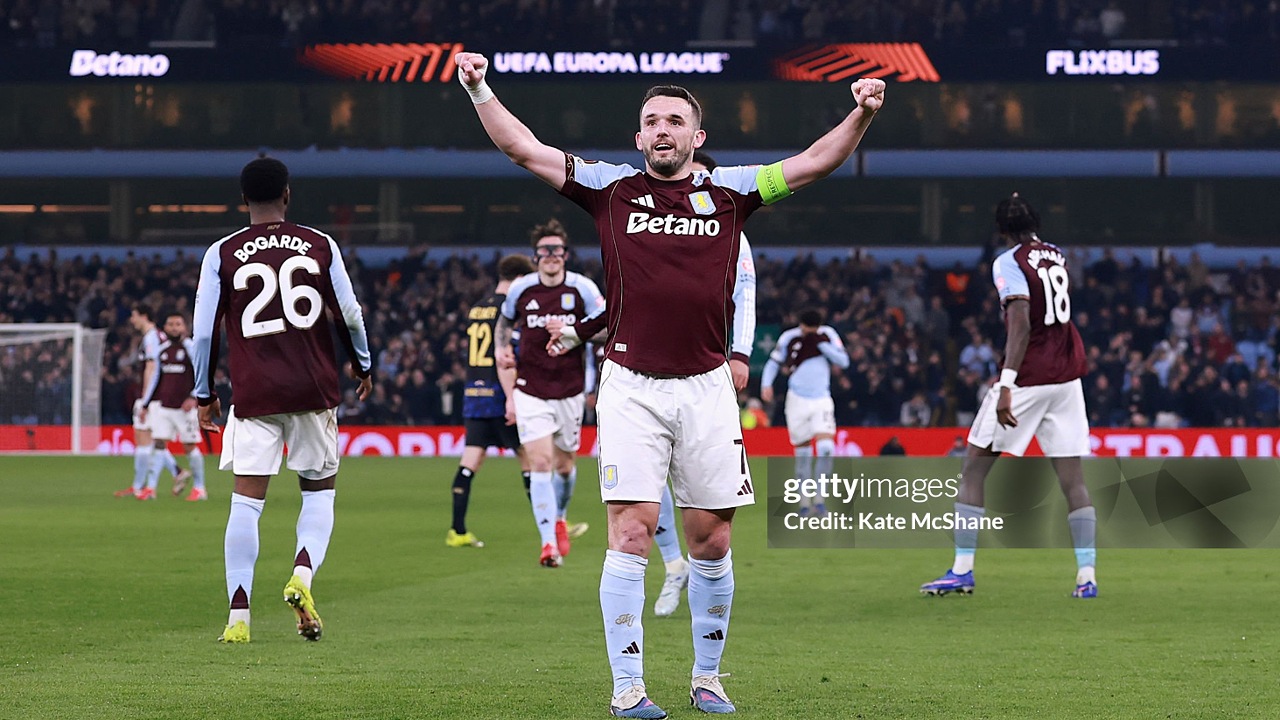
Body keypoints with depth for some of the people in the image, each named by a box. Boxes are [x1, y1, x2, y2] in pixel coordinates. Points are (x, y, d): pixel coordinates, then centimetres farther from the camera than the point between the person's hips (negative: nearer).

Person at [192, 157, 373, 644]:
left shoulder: (222, 255, 1)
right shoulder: (320, 246, 3)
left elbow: (204, 330, 1)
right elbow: (349, 315, 6)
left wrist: (204, 394, 12)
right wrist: (362, 366, 23)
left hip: (253, 395, -1)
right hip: (314, 390, 1)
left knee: (246, 501, 0)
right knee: (319, 492, 14)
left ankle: (239, 616, -6)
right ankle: (303, 572, -11)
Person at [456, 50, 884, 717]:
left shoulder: (728, 191, 7)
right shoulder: (611, 188, 5)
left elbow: (813, 163, 6)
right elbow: (523, 148, 5)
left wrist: (860, 114, -8)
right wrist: (480, 91, -6)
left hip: (707, 387, 2)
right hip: (631, 386, -2)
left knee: (711, 540, 4)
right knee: (632, 533, -8)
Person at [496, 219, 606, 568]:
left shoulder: (582, 288, -7)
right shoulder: (520, 289, -2)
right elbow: (505, 322, 18)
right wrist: (502, 348, 0)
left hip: (570, 391, 0)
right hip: (531, 392, 0)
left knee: (565, 464, 13)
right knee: (540, 463, -14)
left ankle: (559, 518, 44)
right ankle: (549, 543, -16)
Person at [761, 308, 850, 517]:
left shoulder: (828, 335, -1)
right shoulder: (789, 338, -2)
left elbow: (844, 361, -7)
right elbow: (774, 362, 7)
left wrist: (821, 343, -16)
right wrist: (766, 384, -9)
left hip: (822, 401, 0)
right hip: (797, 401, 0)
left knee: (826, 447, -18)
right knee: (802, 454, 2)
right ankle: (804, 502, 12)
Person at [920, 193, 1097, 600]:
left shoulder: (1009, 263, -9)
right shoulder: (1057, 257, 10)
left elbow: (1021, 324, -22)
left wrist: (1007, 386, -29)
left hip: (1027, 379, -6)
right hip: (1067, 376, 6)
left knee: (973, 470, 3)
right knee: (1072, 479, 4)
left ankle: (962, 570, 0)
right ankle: (1086, 577, -3)